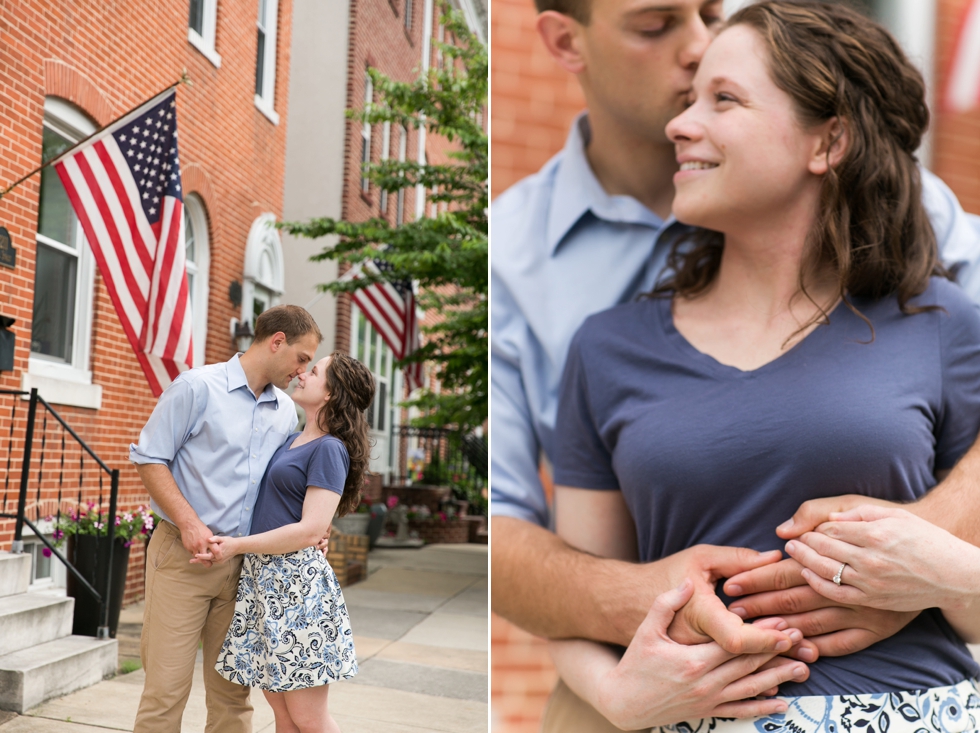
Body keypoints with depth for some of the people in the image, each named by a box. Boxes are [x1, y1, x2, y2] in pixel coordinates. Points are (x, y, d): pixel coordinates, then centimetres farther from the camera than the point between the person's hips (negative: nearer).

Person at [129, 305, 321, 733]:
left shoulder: (286, 412, 12)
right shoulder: (198, 387, -5)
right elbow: (149, 458, -6)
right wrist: (188, 521, -17)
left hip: (244, 563, 5)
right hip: (184, 554, -5)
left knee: (232, 690, 10)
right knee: (167, 688, -4)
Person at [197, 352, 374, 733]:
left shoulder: (329, 449, -12)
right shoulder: (290, 440, 14)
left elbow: (310, 530, -19)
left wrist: (238, 545, -15)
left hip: (298, 586, -8)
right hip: (262, 577, 8)